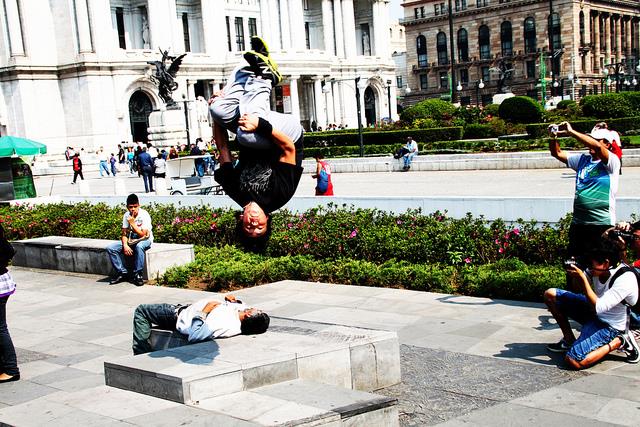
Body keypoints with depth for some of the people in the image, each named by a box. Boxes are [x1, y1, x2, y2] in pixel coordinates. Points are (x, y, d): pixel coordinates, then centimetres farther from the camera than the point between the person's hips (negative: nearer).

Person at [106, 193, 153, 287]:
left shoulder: (144, 215, -19)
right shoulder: (126, 215, -2)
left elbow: (143, 235, -23)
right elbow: (124, 234, -1)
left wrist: (132, 223, -23)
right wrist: (125, 245, -20)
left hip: (145, 240, -5)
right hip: (131, 240, 6)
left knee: (139, 246, -41)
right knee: (110, 248, -13)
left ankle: (137, 275, -30)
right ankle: (122, 272, -7)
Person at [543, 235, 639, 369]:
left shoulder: (626, 280, -31)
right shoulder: (597, 268, -11)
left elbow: (597, 308, -36)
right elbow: (581, 289, 8)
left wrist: (582, 278, -34)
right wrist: (576, 276, -15)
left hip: (608, 326, -8)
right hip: (592, 311, 8)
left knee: (574, 361, -25)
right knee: (550, 294, 1)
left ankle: (619, 341, -4)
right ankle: (569, 339, 13)